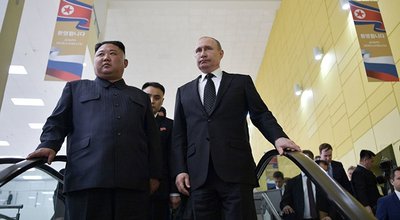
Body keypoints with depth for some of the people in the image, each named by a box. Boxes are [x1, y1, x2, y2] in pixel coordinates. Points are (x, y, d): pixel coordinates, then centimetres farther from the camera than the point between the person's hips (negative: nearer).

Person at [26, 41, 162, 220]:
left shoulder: (141, 97, 27)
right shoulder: (75, 88, 25)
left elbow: (152, 139, 19)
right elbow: (57, 122, 15)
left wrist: (154, 175, 7)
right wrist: (49, 145, -7)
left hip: (133, 182, 2)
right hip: (86, 178, -1)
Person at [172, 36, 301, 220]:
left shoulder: (241, 82, 16)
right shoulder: (184, 91, 22)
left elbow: (261, 115, 7)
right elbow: (179, 134, 15)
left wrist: (278, 136, -14)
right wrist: (180, 170, 2)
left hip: (236, 170, -2)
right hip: (198, 175, 2)